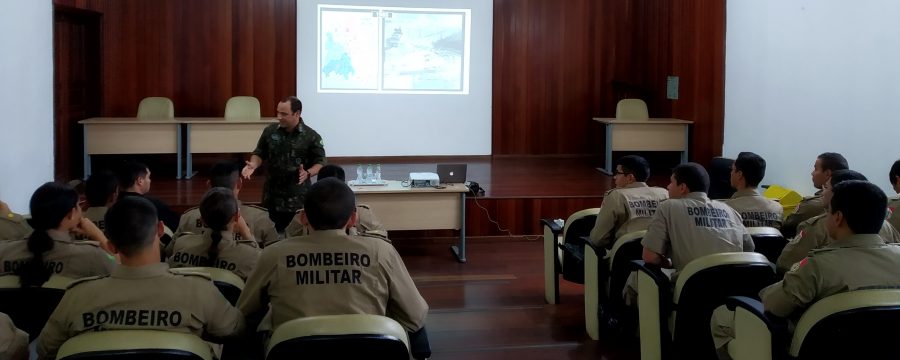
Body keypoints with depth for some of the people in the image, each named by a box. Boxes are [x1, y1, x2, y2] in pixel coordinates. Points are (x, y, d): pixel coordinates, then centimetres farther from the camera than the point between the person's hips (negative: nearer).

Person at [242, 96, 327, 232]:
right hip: (272, 196, 3)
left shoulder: (311, 136, -6)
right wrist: (253, 165, -10)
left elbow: (320, 162, -3)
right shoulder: (270, 131, 2)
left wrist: (308, 173, -22)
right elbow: (259, 153, 12)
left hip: (298, 198, -3)